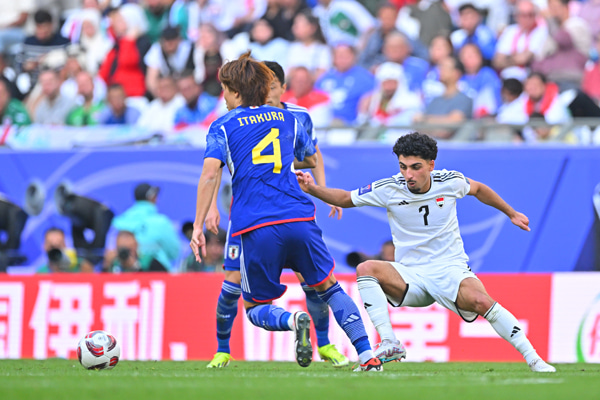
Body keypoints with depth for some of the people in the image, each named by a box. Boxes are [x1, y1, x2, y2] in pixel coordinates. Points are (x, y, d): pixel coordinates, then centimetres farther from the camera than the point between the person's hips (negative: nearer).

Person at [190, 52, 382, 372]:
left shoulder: (222, 126, 7)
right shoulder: (287, 119, 18)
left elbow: (210, 174, -7)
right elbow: (312, 160, 34)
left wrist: (198, 226, -8)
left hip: (256, 229, -3)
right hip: (299, 218, 3)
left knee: (255, 308, 13)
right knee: (329, 287, 18)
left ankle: (293, 321, -21)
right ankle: (367, 355, 1)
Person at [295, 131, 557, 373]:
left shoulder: (451, 182, -5)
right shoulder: (388, 189, -6)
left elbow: (478, 189, 18)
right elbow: (345, 199, 4)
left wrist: (511, 213, 28)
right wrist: (312, 189, -12)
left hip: (451, 270, -2)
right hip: (410, 276, 2)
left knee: (481, 301, -32)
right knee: (365, 269, -27)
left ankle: (533, 359, -22)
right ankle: (389, 344, -29)